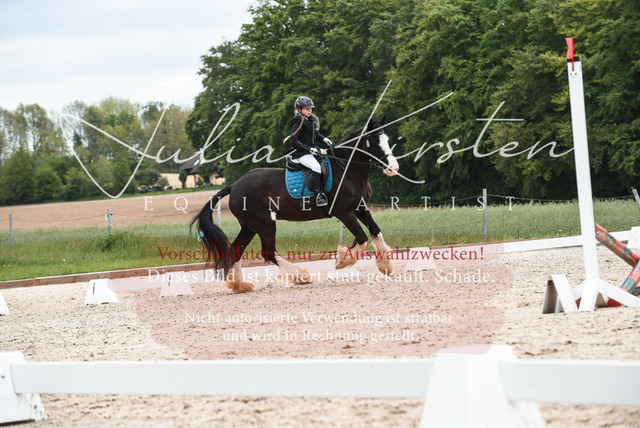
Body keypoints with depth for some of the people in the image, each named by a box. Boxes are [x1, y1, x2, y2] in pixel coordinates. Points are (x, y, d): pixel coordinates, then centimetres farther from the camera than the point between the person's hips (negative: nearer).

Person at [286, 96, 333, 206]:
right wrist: (310, 149, -23)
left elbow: (316, 134, 30)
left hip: (311, 151, 10)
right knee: (317, 166, -30)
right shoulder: (298, 122, -13)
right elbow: (294, 141, -19)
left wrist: (324, 139, 9)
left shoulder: (311, 120, 14)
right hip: (300, 154, -10)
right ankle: (318, 195, -30)